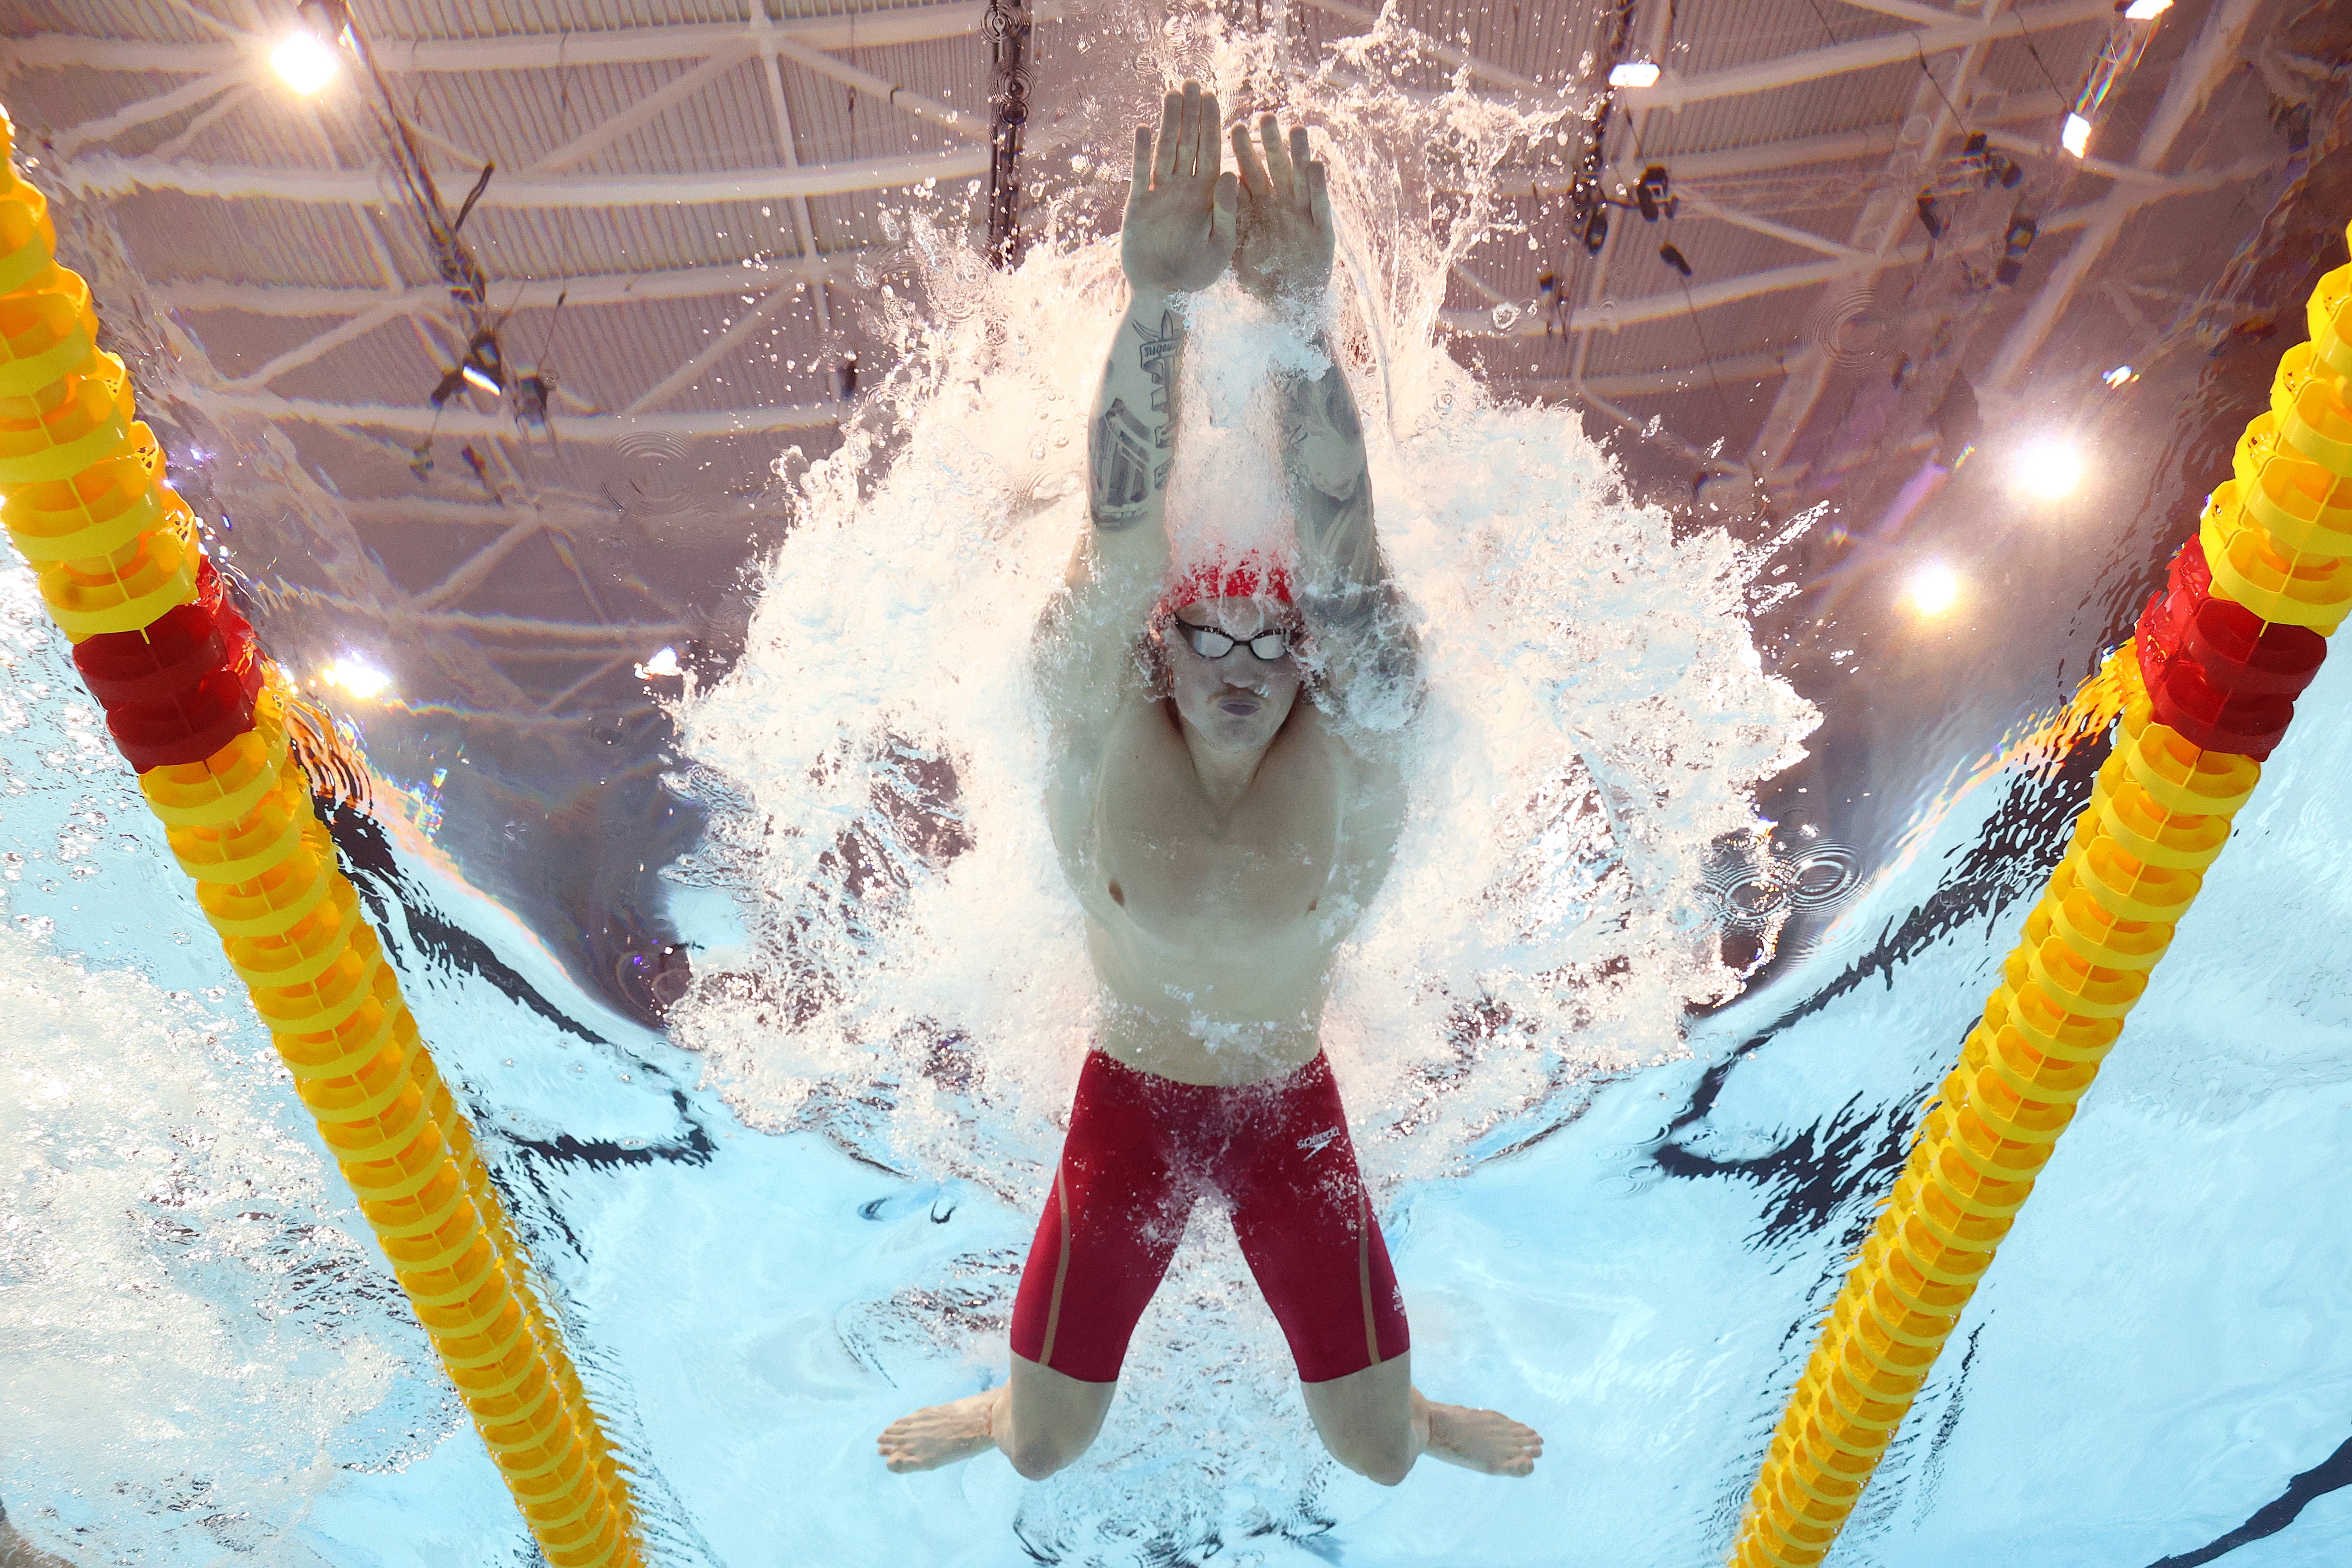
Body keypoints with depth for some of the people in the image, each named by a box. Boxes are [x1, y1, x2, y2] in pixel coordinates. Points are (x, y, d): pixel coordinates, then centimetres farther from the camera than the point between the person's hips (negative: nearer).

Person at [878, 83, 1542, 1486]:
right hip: (1128, 1109, 0)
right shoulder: (1107, 753, -19)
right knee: (1044, 1450, 9)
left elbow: (1344, 550, -34)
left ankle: (1422, 1411, 48)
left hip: (1295, 1116, 0)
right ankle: (1008, 1404, 48)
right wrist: (1155, 304, -45)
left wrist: (1305, 319, -47)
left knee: (1380, 1452, 9)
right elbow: (1125, 527, -32)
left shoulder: (1347, 764, -19)